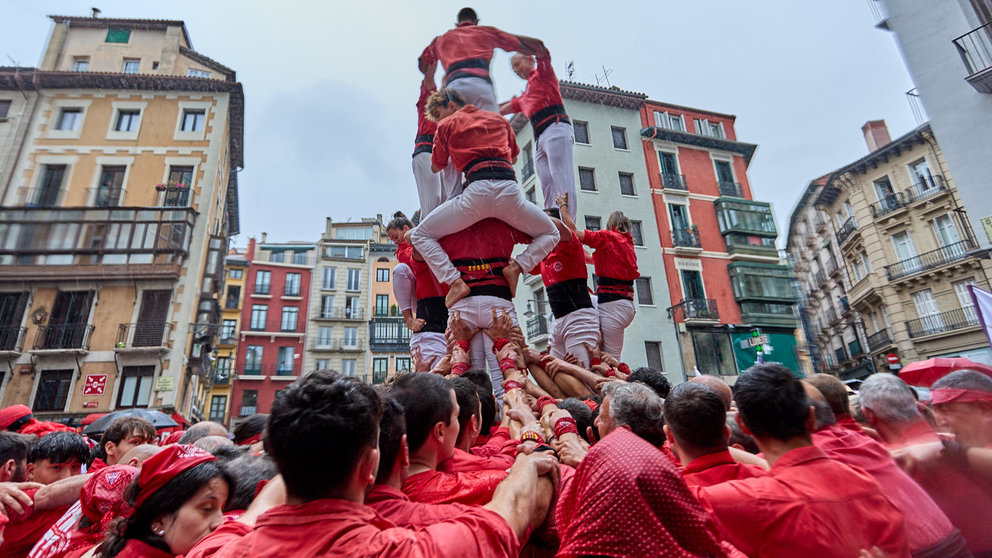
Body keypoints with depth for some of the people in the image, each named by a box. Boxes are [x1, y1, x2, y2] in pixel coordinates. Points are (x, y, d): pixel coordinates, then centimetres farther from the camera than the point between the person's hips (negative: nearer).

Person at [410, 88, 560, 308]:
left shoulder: (447, 125, 18)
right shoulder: (499, 119, 29)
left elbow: (437, 165, 27)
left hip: (477, 191, -3)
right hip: (509, 190, 3)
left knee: (420, 236, 12)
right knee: (550, 234, 26)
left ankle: (455, 281, -7)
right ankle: (517, 265, 1)